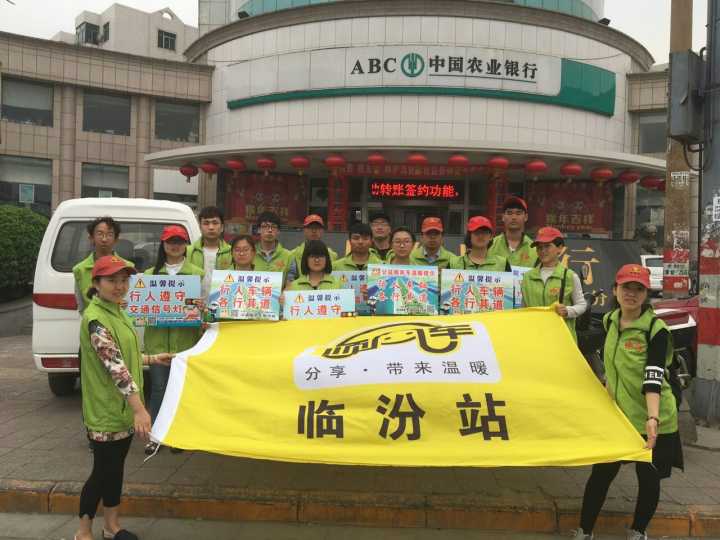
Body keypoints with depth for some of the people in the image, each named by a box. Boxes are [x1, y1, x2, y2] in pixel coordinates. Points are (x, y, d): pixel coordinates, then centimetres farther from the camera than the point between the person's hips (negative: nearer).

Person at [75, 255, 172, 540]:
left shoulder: (116, 311, 7)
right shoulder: (96, 319, -22)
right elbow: (114, 365, -30)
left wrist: (152, 359, 21)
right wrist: (140, 408, -34)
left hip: (123, 407, 9)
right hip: (105, 410, -9)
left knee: (116, 467, 18)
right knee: (103, 471, 5)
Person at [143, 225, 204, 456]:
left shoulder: (198, 273, 3)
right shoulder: (151, 273, 8)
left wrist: (201, 308, -17)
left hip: (186, 339, -1)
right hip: (157, 339, 1)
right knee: (158, 387, 4)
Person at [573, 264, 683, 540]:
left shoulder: (656, 330, -17)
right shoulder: (610, 320, 1)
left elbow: (653, 378, -27)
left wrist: (652, 418, -38)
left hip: (650, 419, -4)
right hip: (617, 414, 5)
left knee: (648, 479, 9)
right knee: (600, 474, 6)